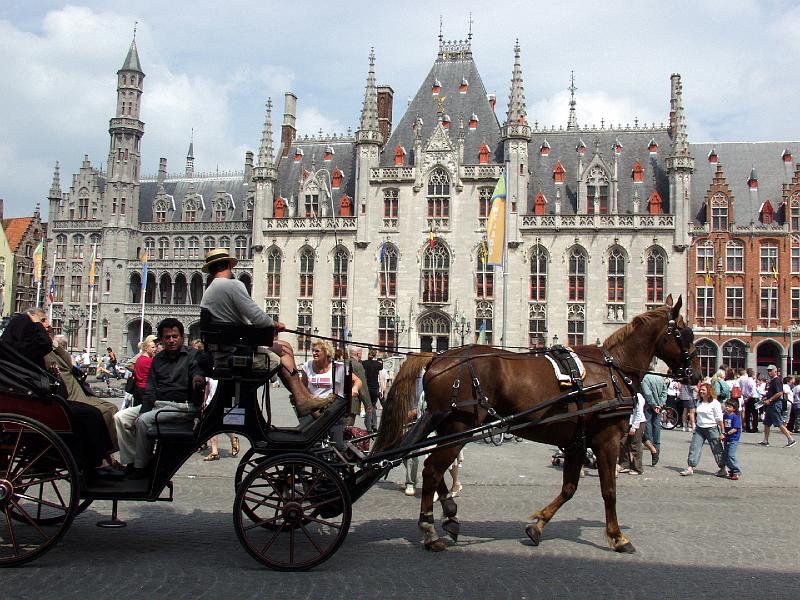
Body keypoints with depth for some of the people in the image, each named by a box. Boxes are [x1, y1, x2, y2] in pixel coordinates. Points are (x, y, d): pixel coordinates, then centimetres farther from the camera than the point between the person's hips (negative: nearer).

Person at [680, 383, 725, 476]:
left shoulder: (715, 403, -9)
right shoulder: (699, 402, 11)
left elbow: (719, 419, -9)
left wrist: (722, 432, -10)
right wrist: (695, 425, 17)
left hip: (712, 429, -6)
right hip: (699, 429, 6)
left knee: (717, 449, 4)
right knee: (694, 447, -3)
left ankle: (722, 468, 18)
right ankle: (690, 467, -3)